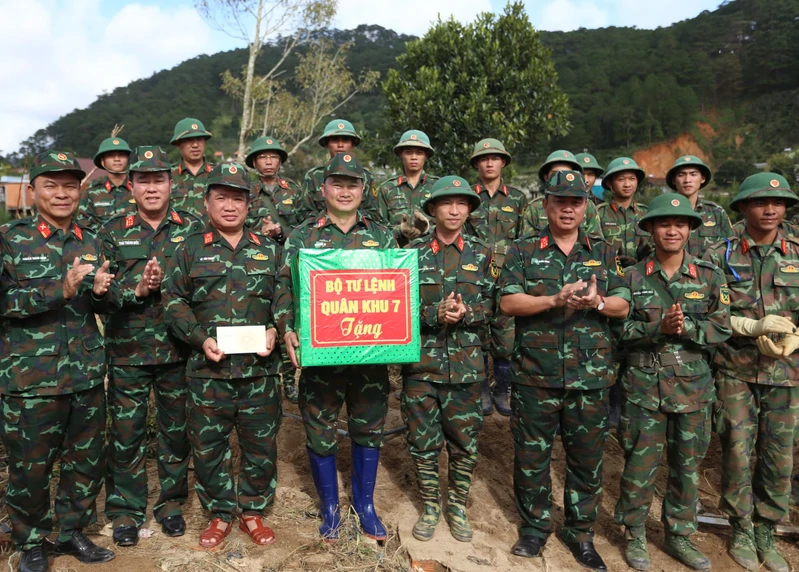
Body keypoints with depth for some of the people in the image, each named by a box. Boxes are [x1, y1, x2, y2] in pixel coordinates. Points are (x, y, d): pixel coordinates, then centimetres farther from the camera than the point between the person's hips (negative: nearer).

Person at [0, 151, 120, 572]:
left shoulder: (91, 243, 8)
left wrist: (103, 290, -12)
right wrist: (60, 290, -27)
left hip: (88, 375, 4)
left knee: (87, 462, 14)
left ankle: (72, 532, 36)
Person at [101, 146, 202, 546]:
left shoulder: (192, 228, 2)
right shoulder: (113, 231, 4)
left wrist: (165, 283, -17)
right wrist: (137, 288, -17)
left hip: (178, 348, 0)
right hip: (127, 349, 0)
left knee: (176, 429, 12)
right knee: (126, 431, 8)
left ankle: (171, 501, 30)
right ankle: (125, 508, 26)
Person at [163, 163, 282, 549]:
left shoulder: (269, 249, 8)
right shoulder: (190, 249, 4)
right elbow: (173, 301, 1)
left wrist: (275, 331, -7)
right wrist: (202, 339, -11)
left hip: (260, 368, 1)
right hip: (208, 369, -1)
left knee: (261, 444, 9)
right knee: (208, 445, 9)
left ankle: (253, 511, 30)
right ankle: (220, 514, 29)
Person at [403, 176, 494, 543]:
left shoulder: (481, 254, 5)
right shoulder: (414, 252, 2)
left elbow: (489, 305, 3)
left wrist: (465, 313, -16)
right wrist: (435, 314, -17)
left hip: (465, 363, 1)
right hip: (421, 360, 0)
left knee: (464, 441, 9)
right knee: (423, 441, 8)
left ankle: (457, 505, 30)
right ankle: (430, 505, 28)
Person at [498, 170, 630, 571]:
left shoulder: (603, 254, 11)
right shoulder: (524, 251, 3)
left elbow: (623, 305, 6)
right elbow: (508, 302, -8)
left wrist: (597, 302, -16)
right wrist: (556, 300, -19)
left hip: (590, 376, 2)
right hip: (535, 375, -1)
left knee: (587, 457, 11)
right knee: (531, 455, 9)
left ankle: (581, 533, 29)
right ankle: (535, 526, 29)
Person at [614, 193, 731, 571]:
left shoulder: (710, 277, 2)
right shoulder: (633, 277, -2)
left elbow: (721, 329, -2)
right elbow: (620, 328, -5)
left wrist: (687, 327, -19)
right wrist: (659, 328, -20)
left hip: (693, 387, 2)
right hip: (644, 387, -2)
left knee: (687, 466, 14)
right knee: (640, 466, 5)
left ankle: (679, 536, 32)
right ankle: (635, 536, 25)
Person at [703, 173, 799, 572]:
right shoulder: (721, 256, -3)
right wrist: (753, 326, -17)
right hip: (736, 370, -2)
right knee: (737, 451, 4)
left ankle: (766, 533, 27)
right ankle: (742, 531, 23)